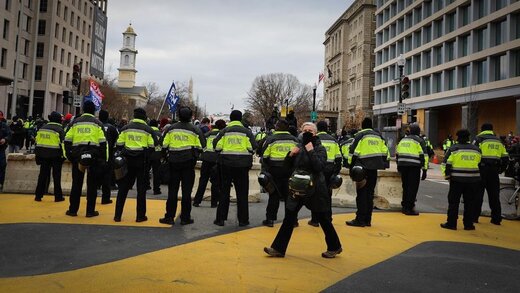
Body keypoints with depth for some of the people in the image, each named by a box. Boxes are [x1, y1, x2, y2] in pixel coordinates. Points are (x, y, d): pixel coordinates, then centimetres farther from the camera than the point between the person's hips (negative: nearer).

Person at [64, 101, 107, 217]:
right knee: (92, 184, 5)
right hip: (93, 155, -2)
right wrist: (103, 159, 1)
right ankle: (90, 211, 7)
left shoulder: (75, 122, 9)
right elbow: (103, 142, -3)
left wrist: (69, 155, 13)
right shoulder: (97, 123, 2)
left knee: (76, 183, 10)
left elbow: (67, 140, 5)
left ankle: (73, 210, 14)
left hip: (77, 154, 2)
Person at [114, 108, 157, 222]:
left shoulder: (125, 128, 3)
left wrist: (123, 154, 17)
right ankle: (140, 216, 8)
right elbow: (152, 147, -4)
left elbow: (119, 144, 2)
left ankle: (118, 215, 12)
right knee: (141, 189, 6)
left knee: (123, 187, 10)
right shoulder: (148, 129, -2)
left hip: (128, 160, 2)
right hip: (142, 161, -2)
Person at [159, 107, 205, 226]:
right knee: (186, 191, 4)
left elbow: (164, 145, 2)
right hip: (188, 162, -1)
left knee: (172, 190, 9)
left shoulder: (171, 128, 2)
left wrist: (167, 156, 16)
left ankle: (169, 217, 11)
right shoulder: (195, 129, -3)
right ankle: (185, 218, 8)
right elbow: (201, 146, -3)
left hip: (174, 162, 2)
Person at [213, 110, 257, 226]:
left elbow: (216, 146, -5)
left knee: (224, 191, 10)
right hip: (242, 164, -1)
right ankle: (243, 219, 12)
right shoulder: (246, 131, 0)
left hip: (226, 164, 1)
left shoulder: (224, 131, 2)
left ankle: (220, 218, 13)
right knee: (242, 193, 8)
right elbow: (253, 147, -6)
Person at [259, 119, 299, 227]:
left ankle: (270, 219, 8)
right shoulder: (294, 140, 8)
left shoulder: (271, 139, -4)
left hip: (275, 170, -3)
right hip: (290, 170, 3)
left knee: (274, 195, 5)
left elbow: (265, 156, -5)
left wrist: (264, 170, 3)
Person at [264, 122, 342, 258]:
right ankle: (278, 248, 9)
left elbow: (319, 167, -22)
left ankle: (334, 247, 24)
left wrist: (311, 151, -22)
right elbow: (288, 166, 10)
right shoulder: (299, 147, 9)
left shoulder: (320, 148, -7)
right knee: (289, 217, 4)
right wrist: (290, 155, -7)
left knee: (323, 219, 6)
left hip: (315, 189, -5)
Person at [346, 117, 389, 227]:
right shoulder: (378, 136, 15)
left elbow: (353, 151, -11)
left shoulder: (360, 135, -4)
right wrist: (384, 163, 23)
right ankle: (367, 220, 15)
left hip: (364, 168, -6)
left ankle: (360, 220, -2)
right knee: (370, 193, 11)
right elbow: (385, 151, 17)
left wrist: (351, 165, -4)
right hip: (374, 168, 6)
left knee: (361, 193, -3)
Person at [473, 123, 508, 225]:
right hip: (494, 171, 4)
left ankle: (474, 217, 3)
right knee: (494, 195, 10)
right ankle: (496, 219, 13)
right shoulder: (498, 141, 16)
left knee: (478, 194, 1)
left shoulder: (479, 139, -1)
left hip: (482, 170, -4)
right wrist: (501, 169, 22)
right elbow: (505, 157, 14)